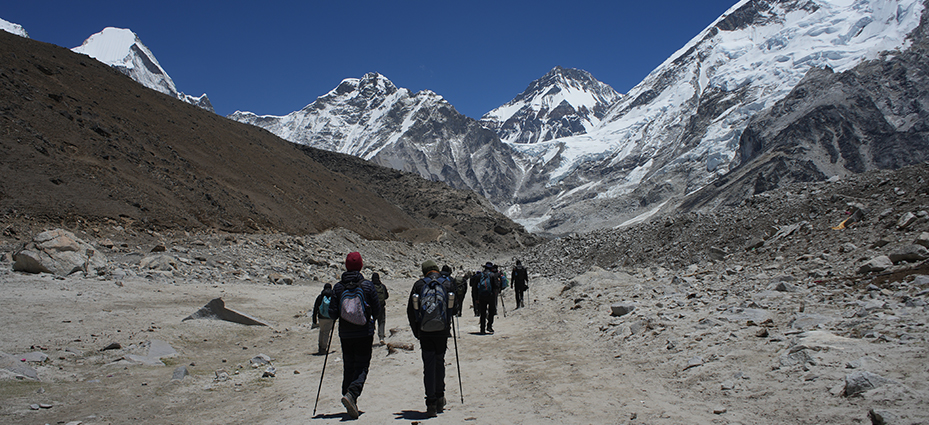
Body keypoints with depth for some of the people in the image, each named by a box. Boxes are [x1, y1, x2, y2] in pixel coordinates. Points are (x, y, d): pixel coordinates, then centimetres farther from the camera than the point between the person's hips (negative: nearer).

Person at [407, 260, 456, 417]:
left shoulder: (419, 285, 3)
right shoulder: (448, 283, 5)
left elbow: (411, 310, 3)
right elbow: (452, 308, 9)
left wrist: (416, 332, 12)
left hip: (424, 331, -1)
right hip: (442, 330, 1)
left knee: (429, 364, 3)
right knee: (439, 361, 18)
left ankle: (431, 403, -2)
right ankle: (440, 398, 23)